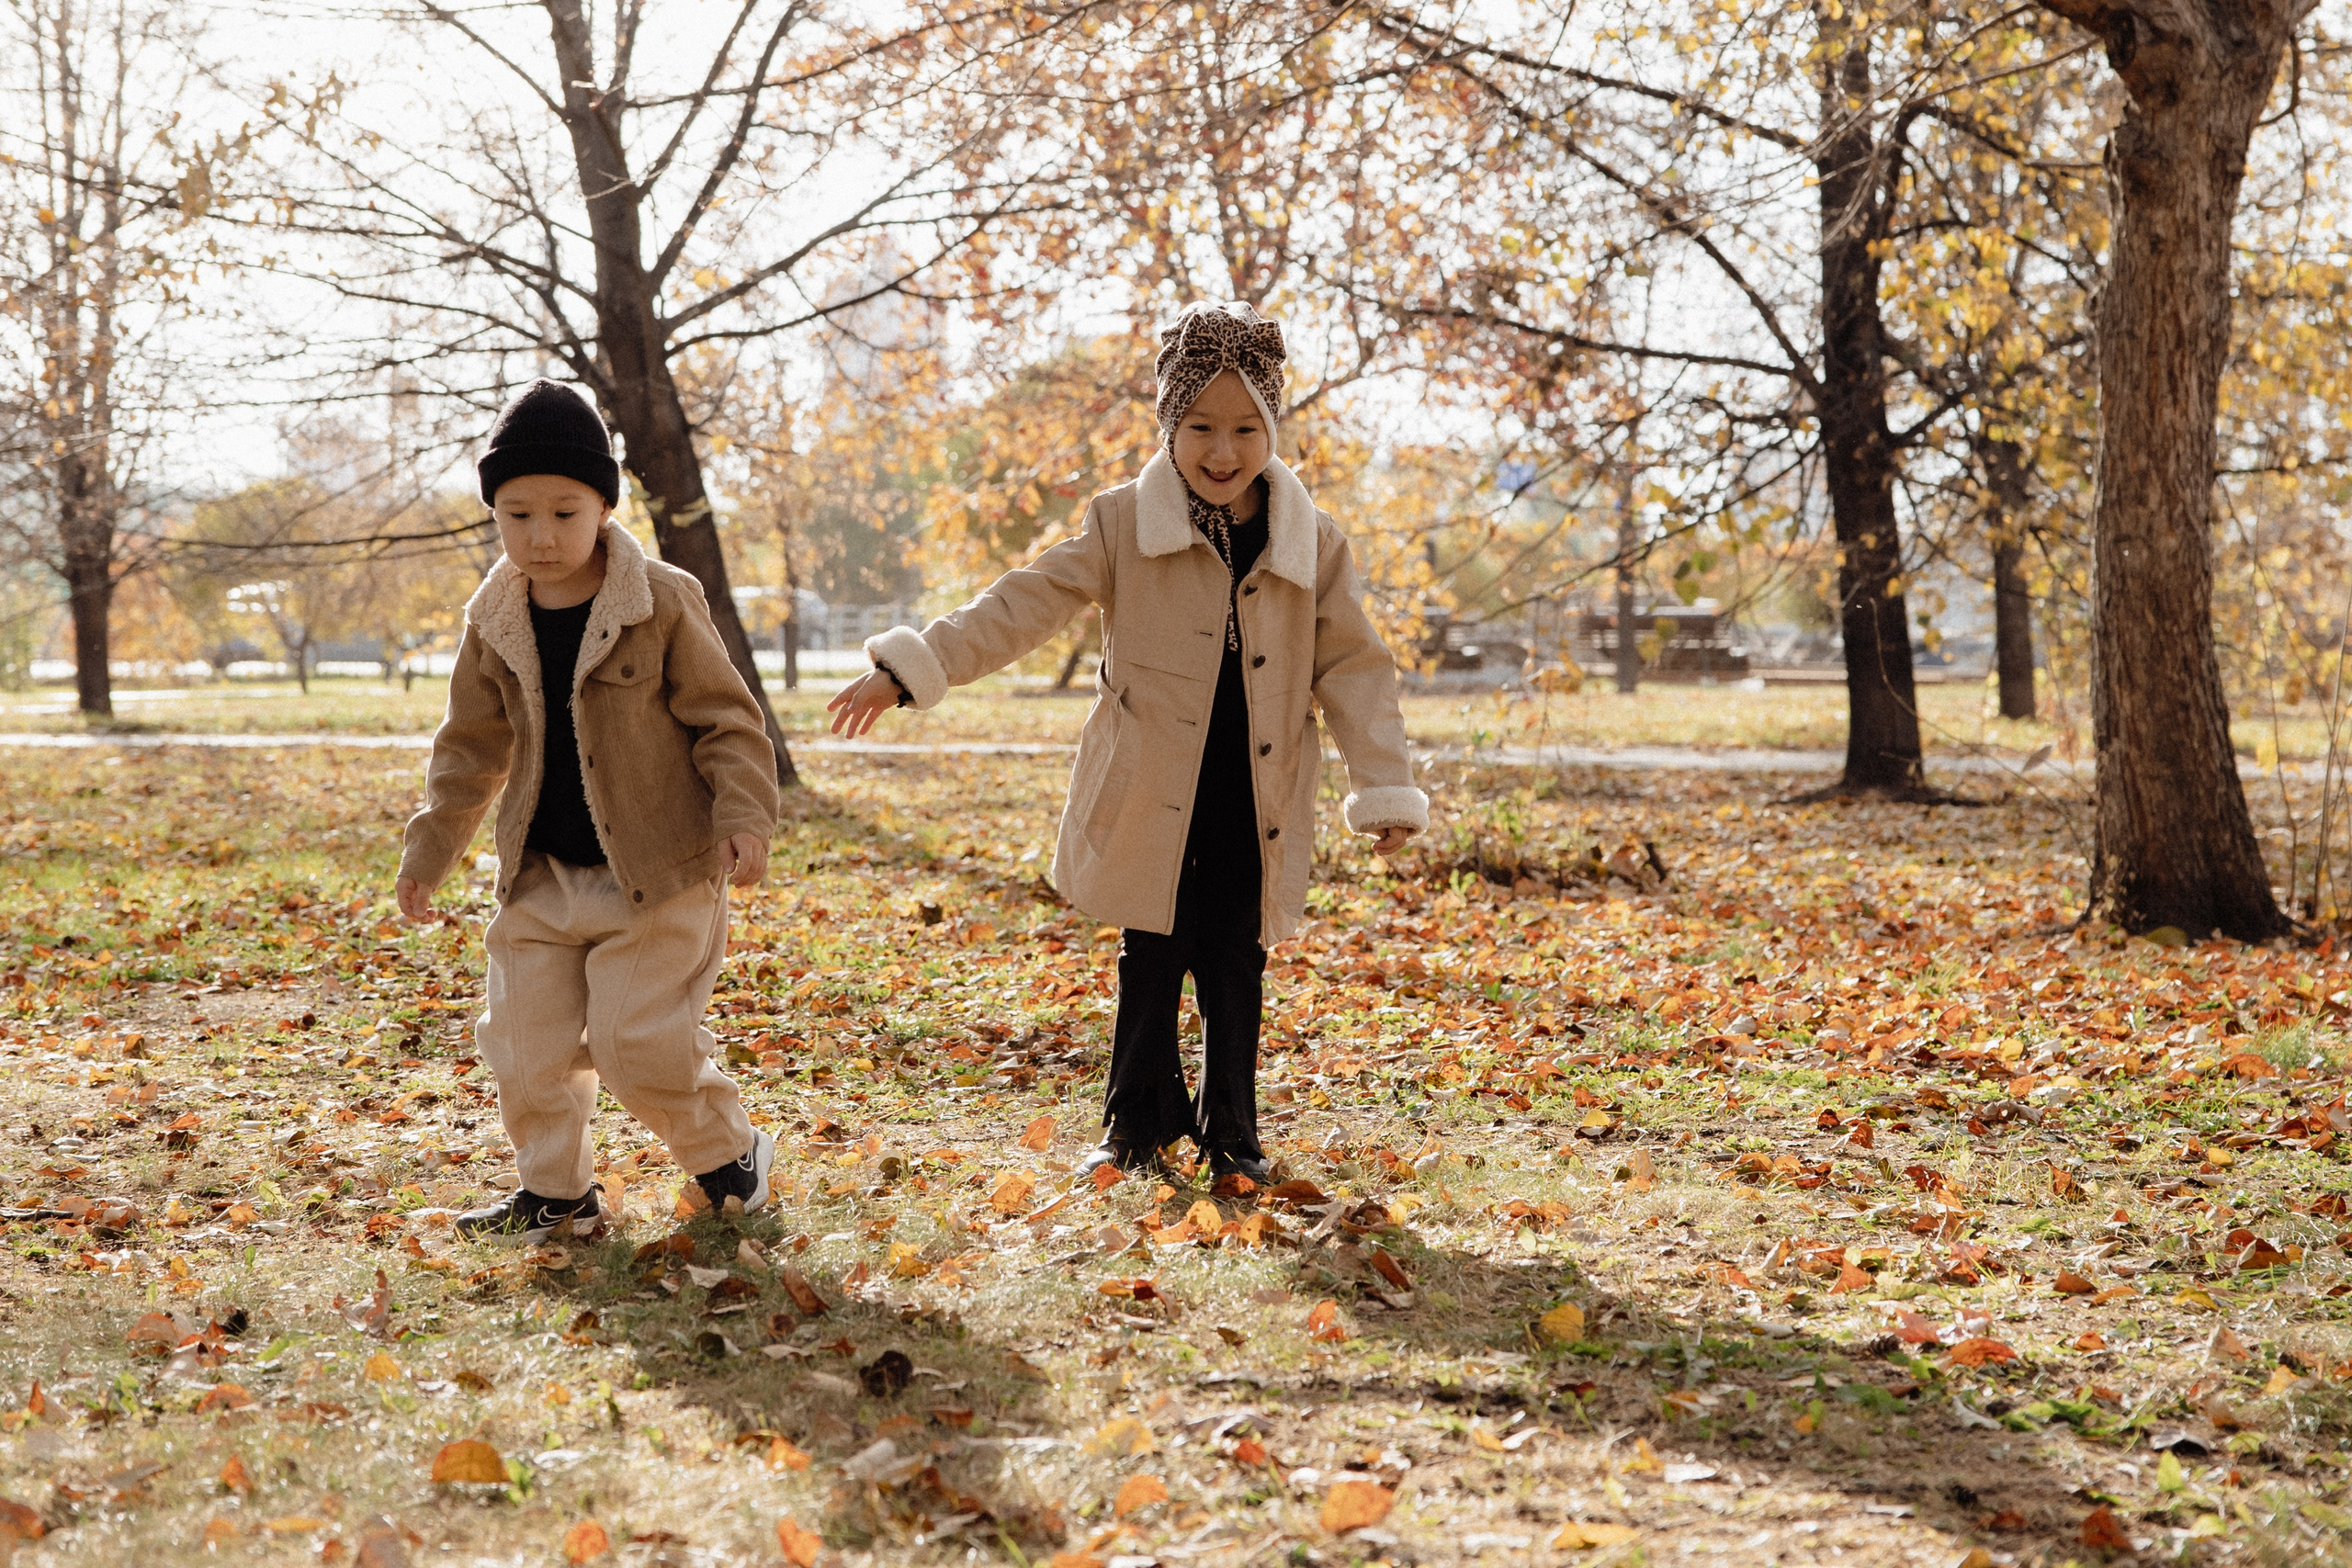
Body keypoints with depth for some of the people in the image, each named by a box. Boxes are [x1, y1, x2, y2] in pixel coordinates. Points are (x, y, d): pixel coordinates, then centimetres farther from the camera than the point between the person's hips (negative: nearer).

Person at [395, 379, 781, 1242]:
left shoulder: (661, 604, -11)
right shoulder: (495, 621, 2)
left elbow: (725, 719, -6)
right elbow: (472, 746, 14)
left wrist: (745, 817, -18)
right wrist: (430, 847, 13)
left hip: (655, 874, -5)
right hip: (541, 877, 5)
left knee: (636, 1041, -9)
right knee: (527, 1041, 4)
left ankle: (728, 1153, 16)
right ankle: (554, 1190, 22)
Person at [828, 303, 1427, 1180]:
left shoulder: (1313, 546, 0)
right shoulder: (1125, 526, -4)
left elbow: (1352, 668, 4)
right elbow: (1027, 605, -7)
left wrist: (1386, 788, -2)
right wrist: (915, 667, -16)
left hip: (1254, 808, 1)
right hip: (1149, 802, -1)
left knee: (1234, 971, 9)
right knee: (1150, 965, 8)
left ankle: (1230, 1133, 24)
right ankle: (1139, 1124, 24)